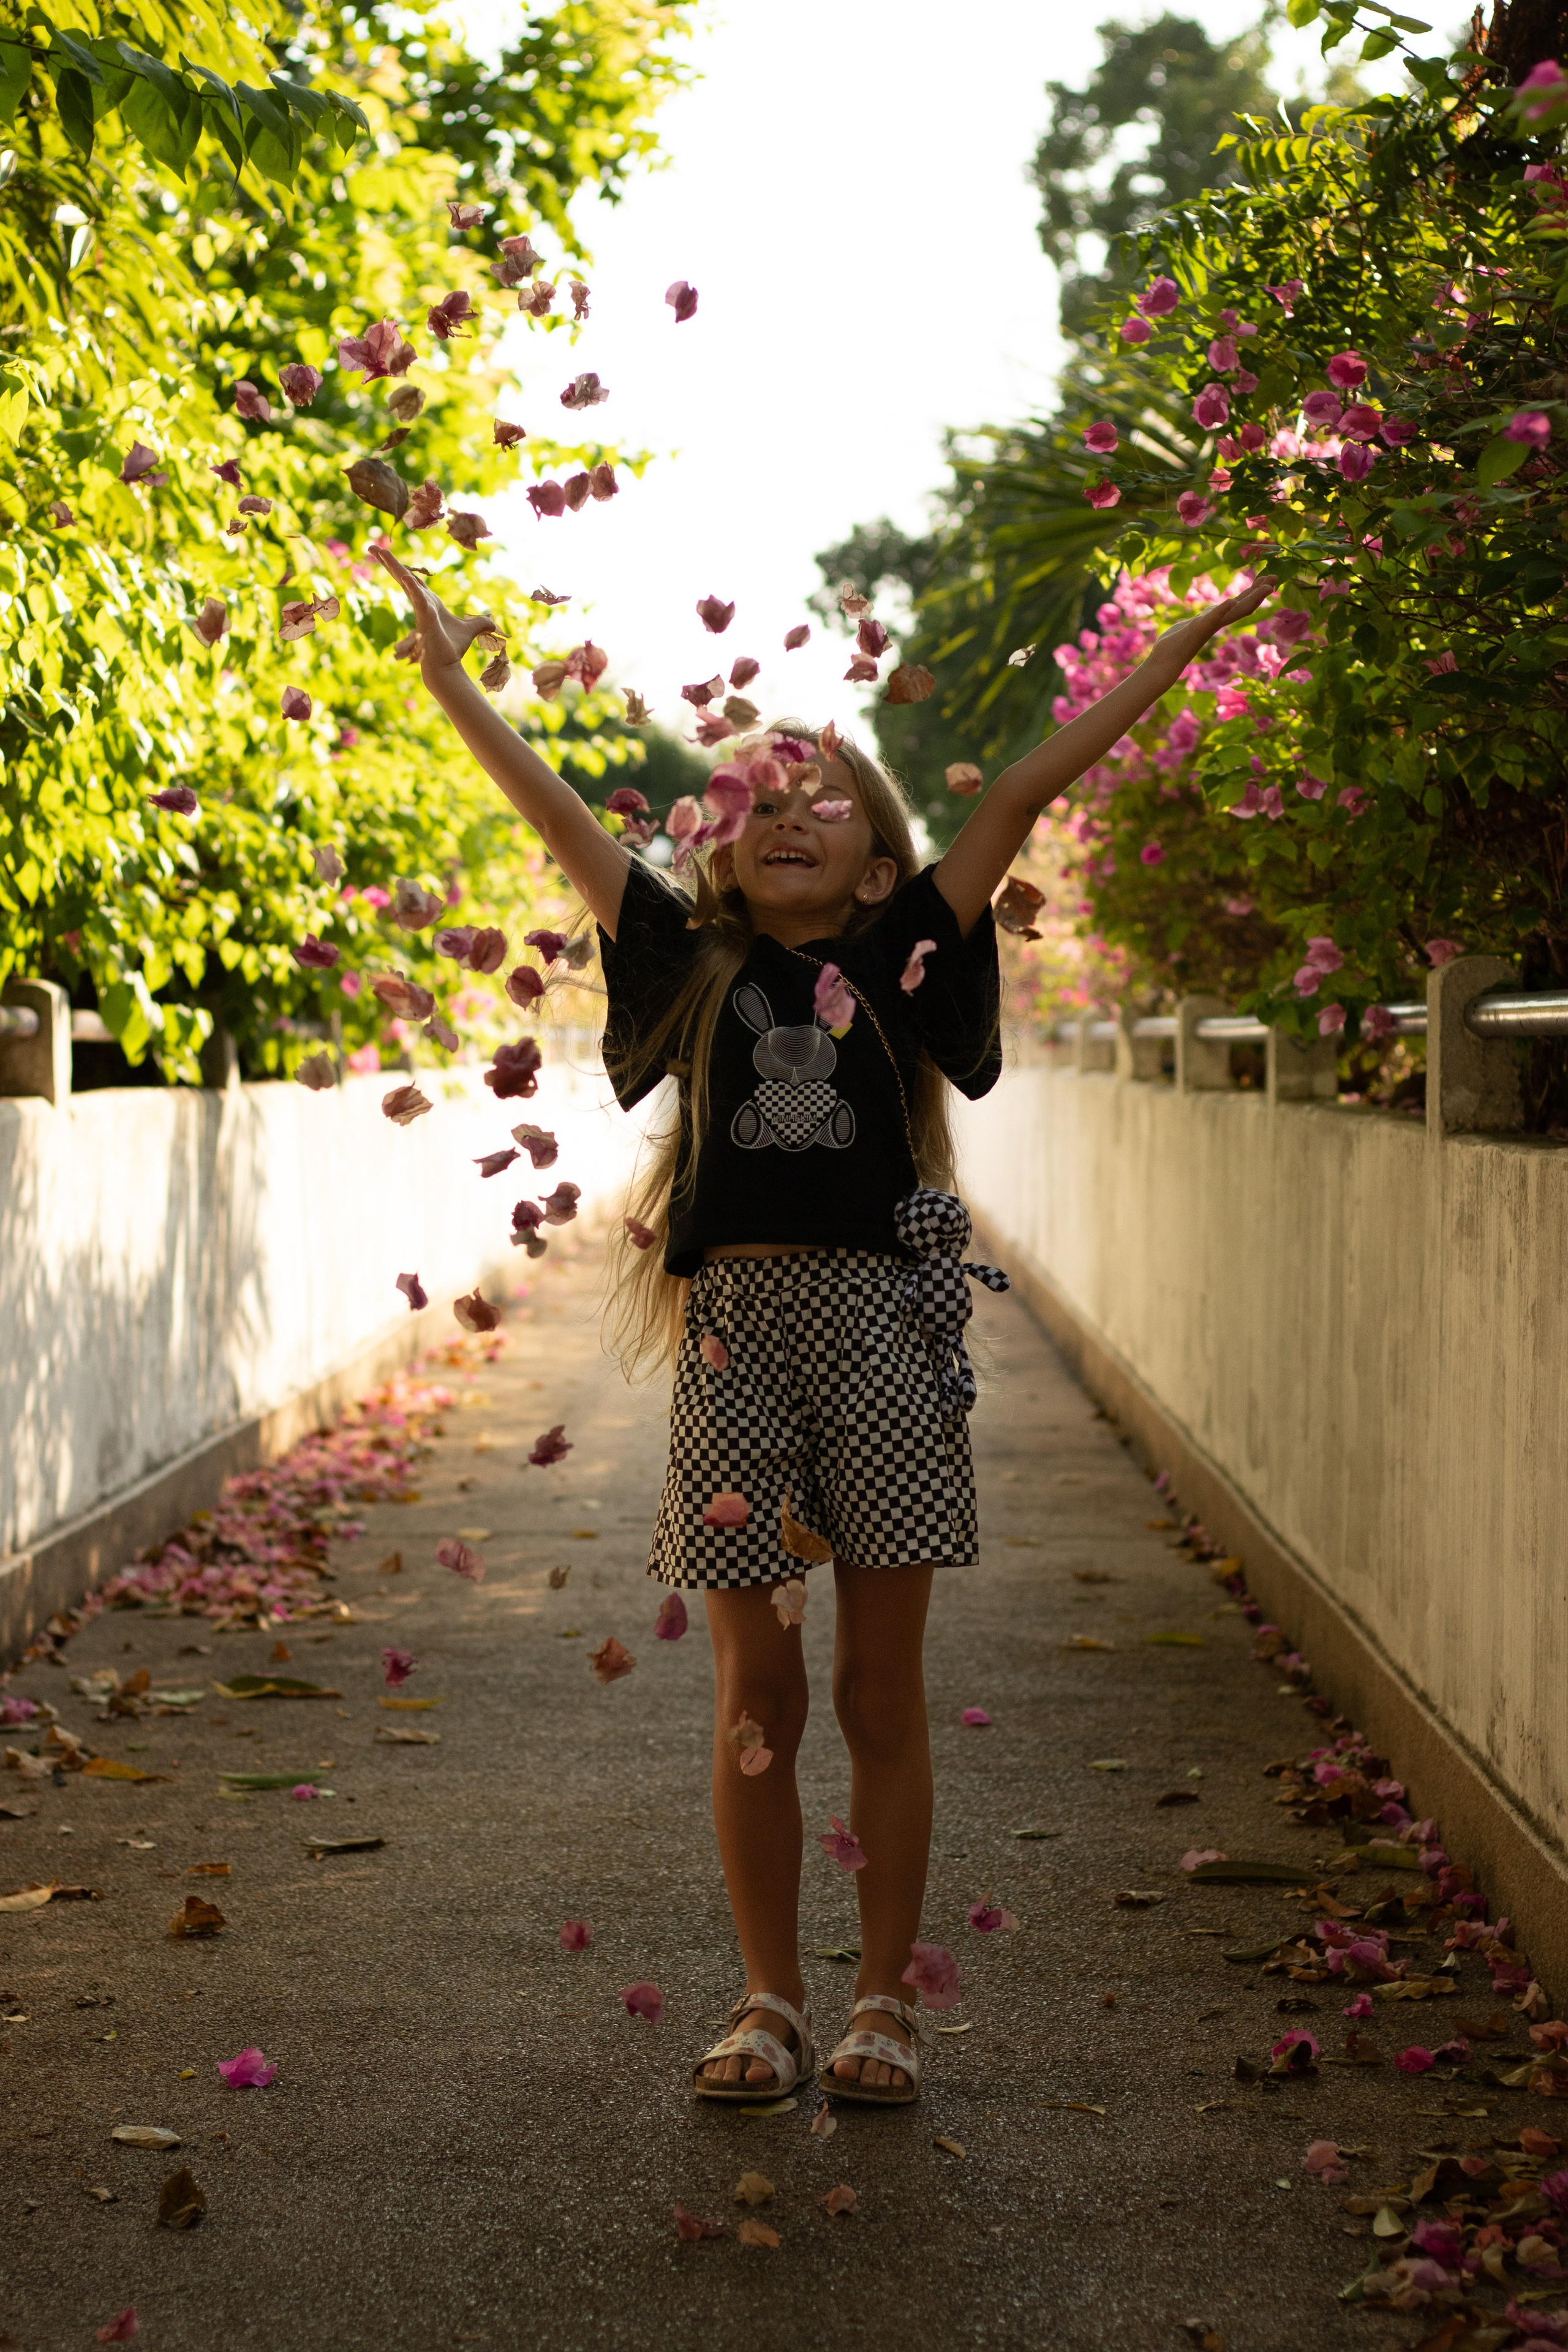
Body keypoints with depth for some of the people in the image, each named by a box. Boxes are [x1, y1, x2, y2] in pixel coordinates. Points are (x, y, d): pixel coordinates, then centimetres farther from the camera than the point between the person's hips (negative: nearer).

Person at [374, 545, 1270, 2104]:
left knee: (880, 1694, 5)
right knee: (754, 1699, 6)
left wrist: (1175, 653, 4)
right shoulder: (699, 965, 10)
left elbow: (1022, 797, 3)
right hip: (737, 1329, 1)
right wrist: (449, 679, 13)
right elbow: (561, 821, 12)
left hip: (882, 1327, -1)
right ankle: (768, 2003, 17)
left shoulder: (904, 959, 7)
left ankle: (884, 2006, 15)